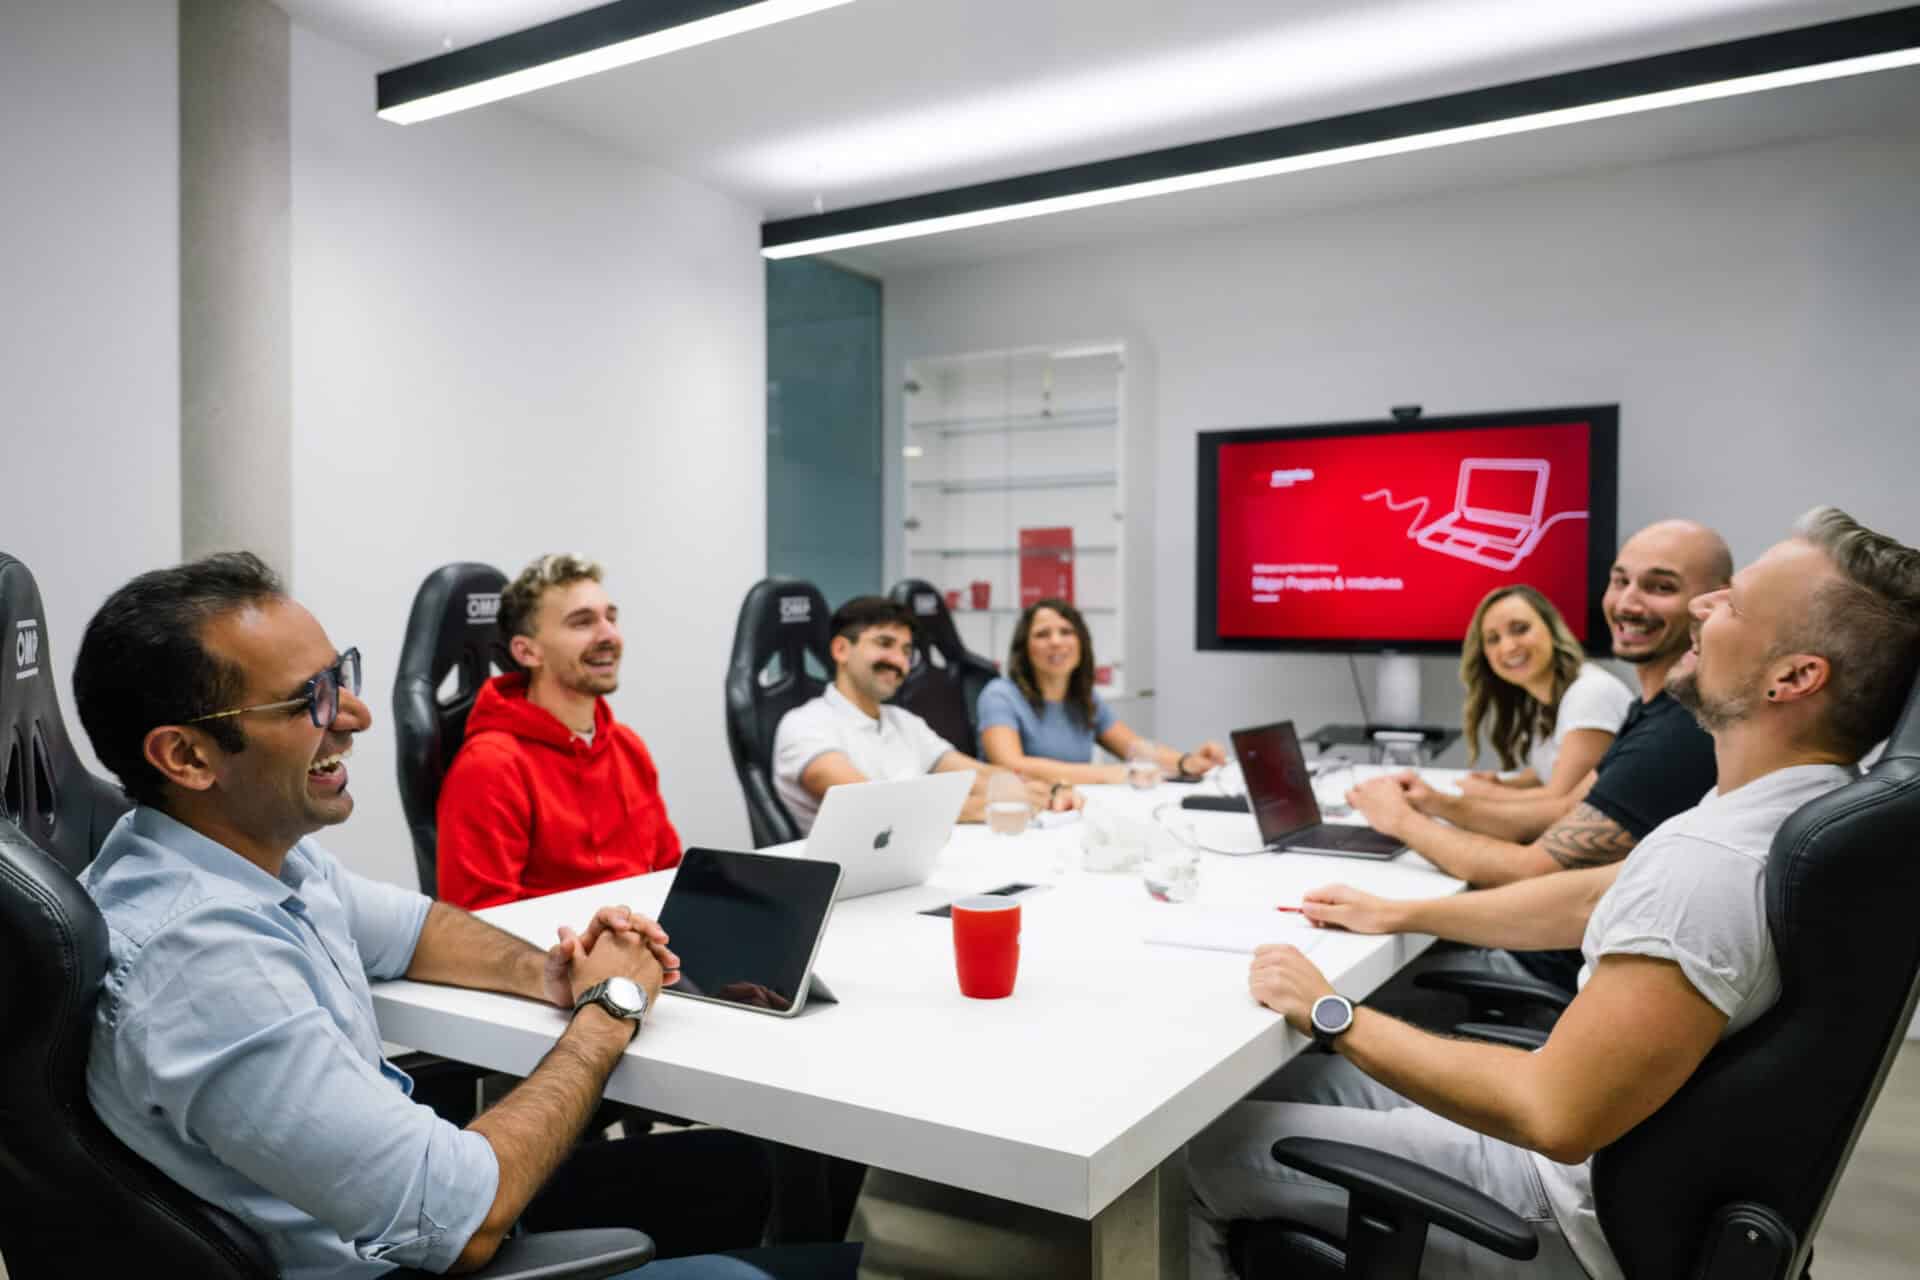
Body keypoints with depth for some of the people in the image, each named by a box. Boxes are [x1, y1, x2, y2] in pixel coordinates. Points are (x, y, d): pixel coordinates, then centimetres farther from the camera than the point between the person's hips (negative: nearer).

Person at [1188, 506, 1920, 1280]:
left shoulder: (1707, 867, -34)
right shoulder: (1807, 806, -1)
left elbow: (1554, 1114, -33)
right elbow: (1589, 902, 11)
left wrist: (1334, 1016, -22)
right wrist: (1397, 915, 13)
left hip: (1583, 1216, -9)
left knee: (1190, 1154, -4)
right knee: (1272, 1083, 15)